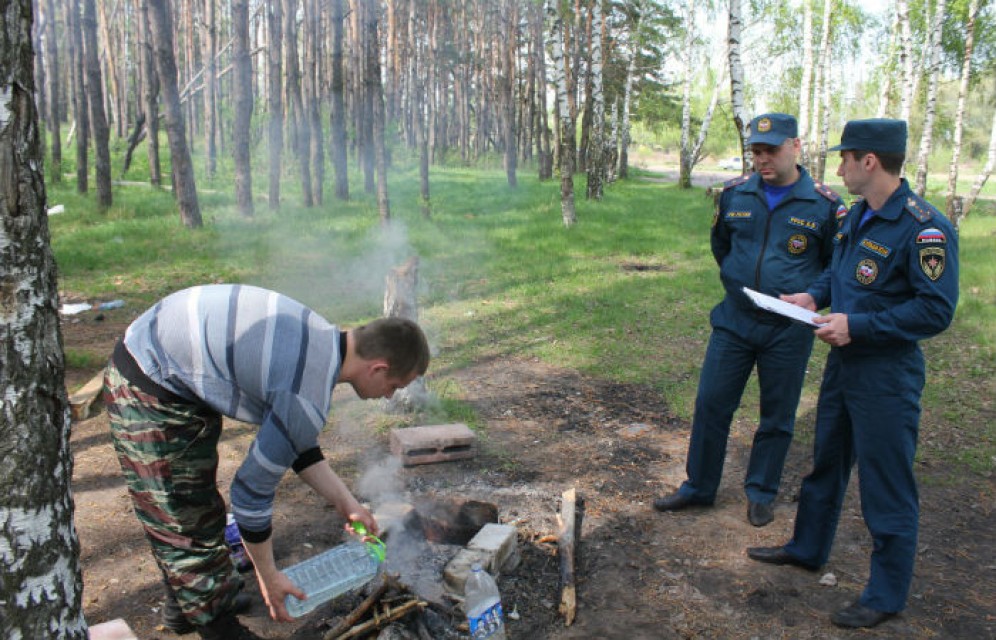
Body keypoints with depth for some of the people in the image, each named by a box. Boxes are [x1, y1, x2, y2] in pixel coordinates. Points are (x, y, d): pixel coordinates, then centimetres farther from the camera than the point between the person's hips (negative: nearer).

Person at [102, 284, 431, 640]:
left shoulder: (325, 340, -3)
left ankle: (186, 605, 41)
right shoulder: (310, 399, -30)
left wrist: (346, 504, 10)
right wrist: (268, 577, -7)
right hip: (148, 391, -10)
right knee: (184, 520, -1)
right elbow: (251, 491, -22)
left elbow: (296, 444, 10)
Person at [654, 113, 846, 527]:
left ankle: (761, 492, 29)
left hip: (788, 330, -2)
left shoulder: (824, 205, -8)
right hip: (733, 321, 2)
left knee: (777, 416, 10)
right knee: (710, 405, 6)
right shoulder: (734, 194, 1)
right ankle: (699, 486, 23)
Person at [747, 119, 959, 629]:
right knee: (827, 463, 23)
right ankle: (808, 548, 42)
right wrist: (815, 296, 1)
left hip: (886, 375, -9)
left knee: (886, 485, 4)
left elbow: (936, 310, -23)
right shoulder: (858, 215, 6)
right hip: (843, 361, 9)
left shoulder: (924, 228, -22)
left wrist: (857, 325, -25)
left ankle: (887, 595, 21)